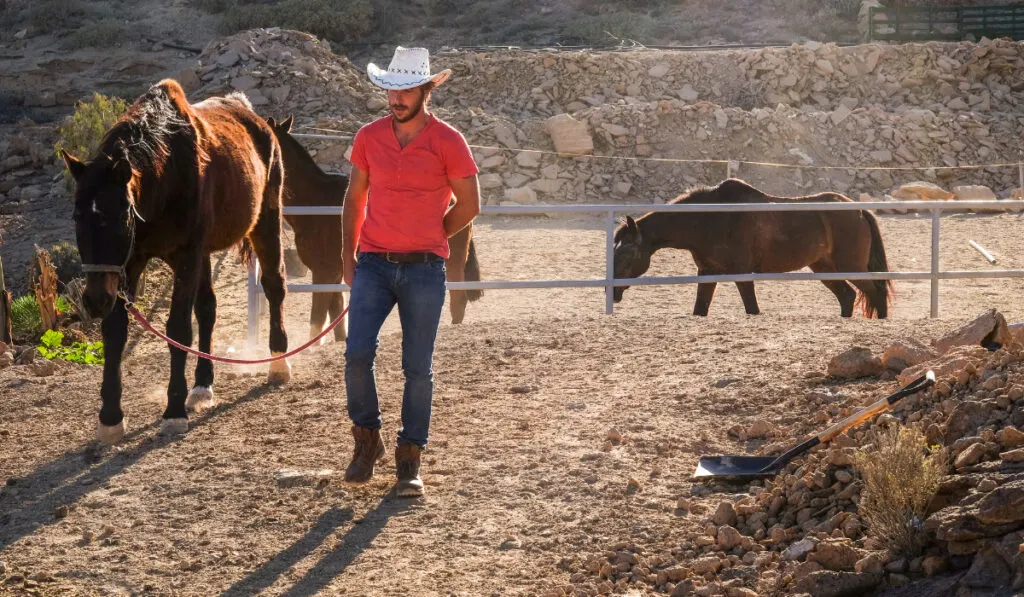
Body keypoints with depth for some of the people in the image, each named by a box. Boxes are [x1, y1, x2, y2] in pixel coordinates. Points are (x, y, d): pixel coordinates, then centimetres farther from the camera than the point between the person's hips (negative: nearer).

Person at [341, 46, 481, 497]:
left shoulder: (448, 142, -4)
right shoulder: (369, 137, 5)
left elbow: (469, 205, 2)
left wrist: (426, 239, 5)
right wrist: (348, 256, 9)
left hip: (423, 270, -2)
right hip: (372, 265, 2)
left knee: (418, 367, 2)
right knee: (357, 354, -10)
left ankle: (410, 460, 13)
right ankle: (367, 439, 12)